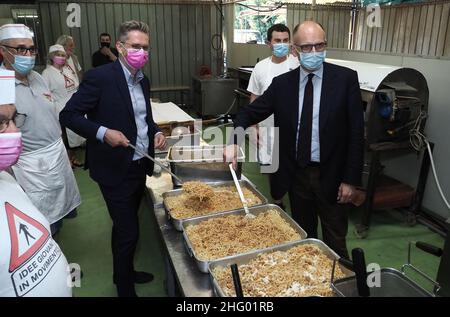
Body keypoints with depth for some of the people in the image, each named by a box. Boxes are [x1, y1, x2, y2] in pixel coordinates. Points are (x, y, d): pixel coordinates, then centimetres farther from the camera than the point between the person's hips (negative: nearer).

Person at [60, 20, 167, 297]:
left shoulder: (144, 80, 8)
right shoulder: (100, 77, -15)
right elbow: (69, 115, -13)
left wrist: (156, 132, 0)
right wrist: (103, 133, -25)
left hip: (140, 167, 7)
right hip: (115, 170, -7)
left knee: (125, 227, 23)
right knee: (128, 231, 1)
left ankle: (125, 272, 43)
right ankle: (125, 288, 24)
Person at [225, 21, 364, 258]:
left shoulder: (345, 79, -8)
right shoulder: (282, 83, 0)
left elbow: (356, 132, -8)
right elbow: (248, 114, 1)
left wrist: (350, 179, -9)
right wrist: (234, 143, -18)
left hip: (331, 175, -2)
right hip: (297, 174, 3)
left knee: (334, 242, 12)